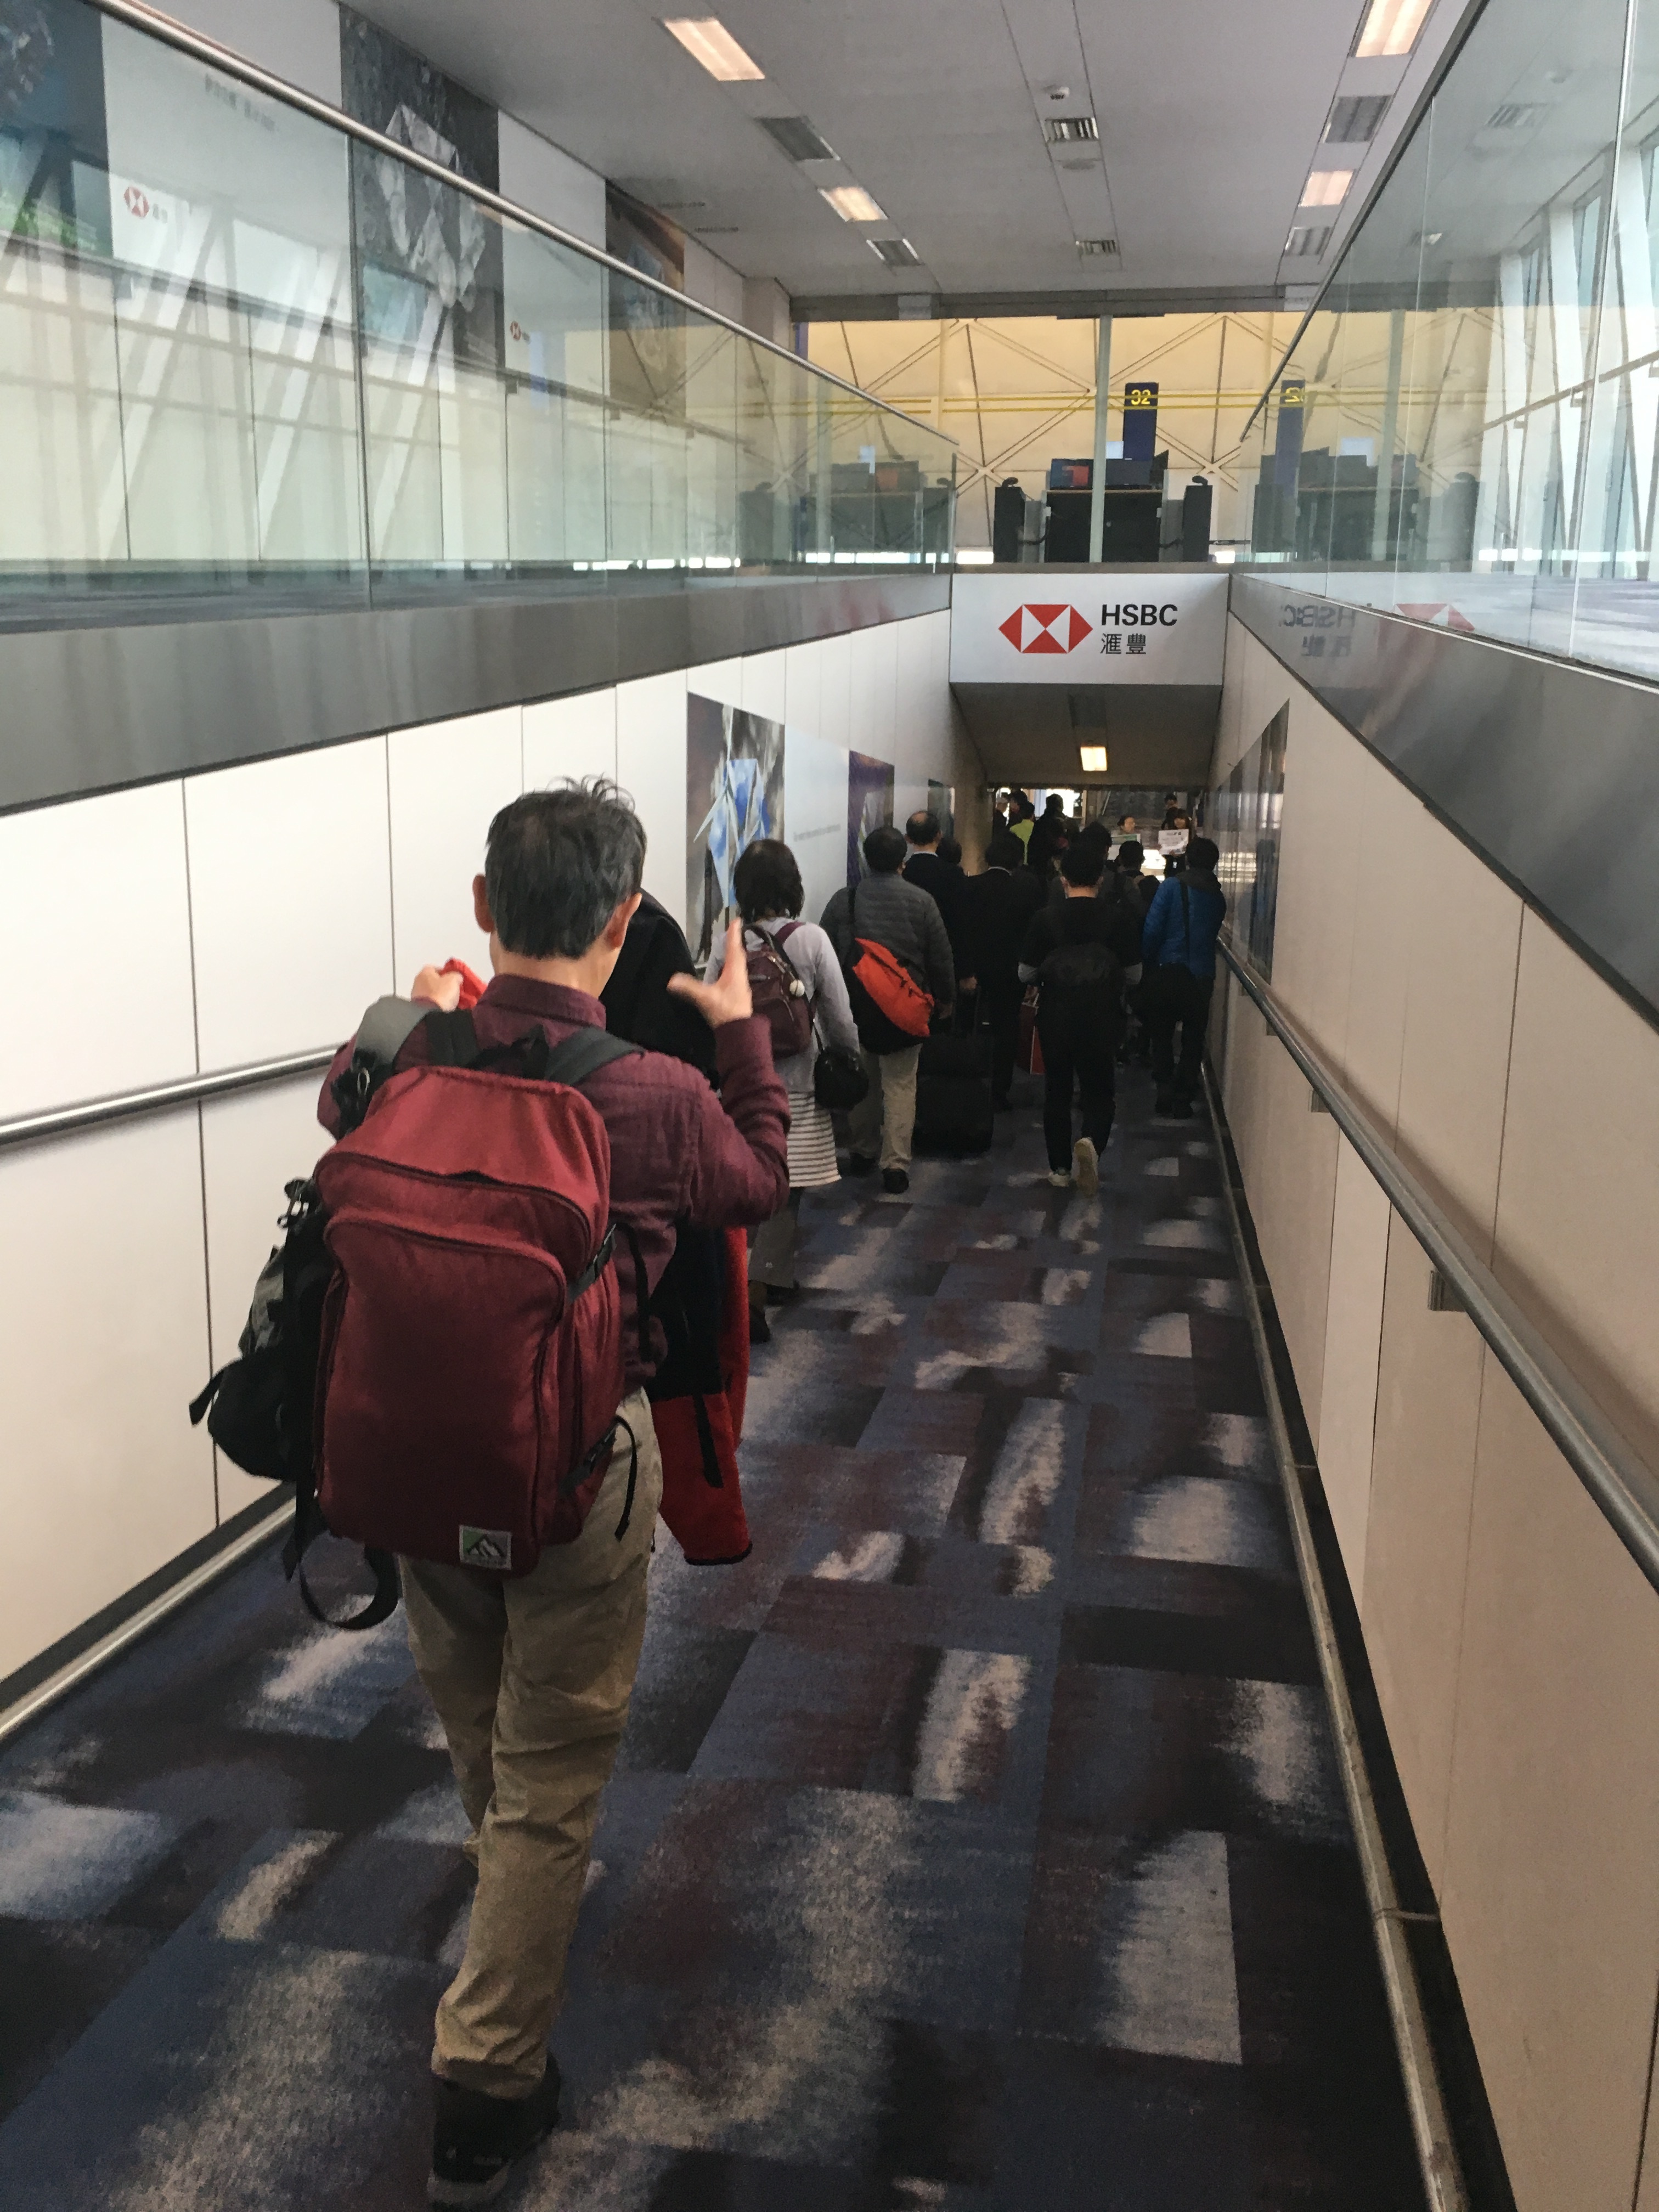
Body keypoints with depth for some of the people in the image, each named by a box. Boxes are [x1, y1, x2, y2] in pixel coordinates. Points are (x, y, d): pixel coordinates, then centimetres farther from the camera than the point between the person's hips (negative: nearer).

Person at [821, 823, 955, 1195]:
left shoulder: (843, 900, -1)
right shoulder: (921, 901, -4)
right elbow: (941, 957, 1)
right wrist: (945, 998, 16)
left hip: (855, 1004, 2)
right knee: (900, 1083, 3)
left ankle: (863, 1152, 29)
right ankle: (896, 1164, -2)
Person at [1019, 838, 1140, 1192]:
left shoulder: (1046, 918, -6)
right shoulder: (1117, 916, -6)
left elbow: (1025, 973, 0)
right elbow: (1134, 969, 1)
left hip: (1056, 1016, 0)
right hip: (1102, 1017, 0)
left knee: (1057, 1090, 14)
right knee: (1100, 1090, 10)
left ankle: (1060, 1168, 19)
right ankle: (1092, 1140, -19)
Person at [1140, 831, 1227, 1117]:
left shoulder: (1172, 887, -7)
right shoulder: (1219, 897, 6)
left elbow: (1152, 930, -13)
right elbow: (1213, 934, 15)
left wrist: (1145, 961, -1)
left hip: (1167, 973, -2)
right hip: (1202, 977, 2)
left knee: (1161, 1035, 13)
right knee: (1193, 1040, 11)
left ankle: (1165, 1090, 3)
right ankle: (1184, 1099, 10)